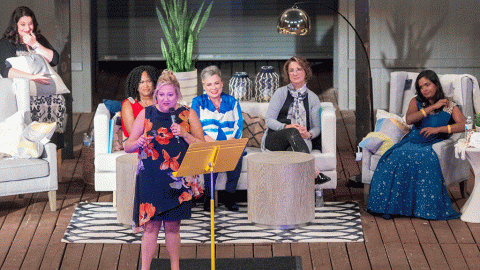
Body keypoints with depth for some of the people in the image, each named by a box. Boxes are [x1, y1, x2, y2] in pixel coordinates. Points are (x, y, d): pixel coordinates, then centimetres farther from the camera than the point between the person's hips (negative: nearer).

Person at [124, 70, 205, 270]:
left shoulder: (188, 115, 4)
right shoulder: (146, 114, 4)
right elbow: (127, 147, 6)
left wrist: (184, 134, -13)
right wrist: (138, 143, -16)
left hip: (177, 179, 0)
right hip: (150, 178, 0)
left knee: (172, 225, 7)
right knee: (150, 225, -2)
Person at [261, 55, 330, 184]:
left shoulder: (312, 98, 18)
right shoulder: (281, 93, 13)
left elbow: (317, 127, 14)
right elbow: (269, 120, 4)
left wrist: (309, 134, -12)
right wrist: (286, 127, -16)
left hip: (301, 140, 2)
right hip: (274, 139, -2)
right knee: (292, 132, -38)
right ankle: (314, 171, -54)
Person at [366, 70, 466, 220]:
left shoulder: (450, 107, 11)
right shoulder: (416, 102, 20)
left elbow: (464, 125, -7)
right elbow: (409, 119, -2)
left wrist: (438, 129, -16)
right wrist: (432, 107, -5)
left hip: (433, 144, -2)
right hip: (413, 140, 2)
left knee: (424, 158, -38)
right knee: (396, 156, -32)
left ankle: (424, 207, -32)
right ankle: (389, 205, -30)